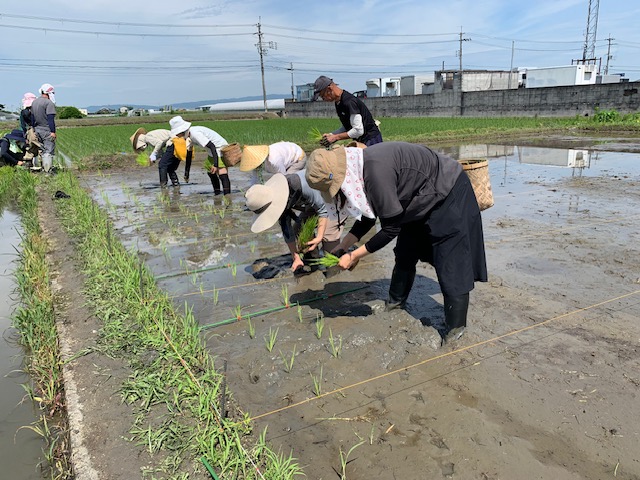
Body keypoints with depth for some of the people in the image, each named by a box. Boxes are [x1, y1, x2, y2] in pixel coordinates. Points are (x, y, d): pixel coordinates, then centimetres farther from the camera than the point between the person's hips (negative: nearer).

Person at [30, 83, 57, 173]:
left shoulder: (34, 102, 15)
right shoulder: (49, 103, -12)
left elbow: (32, 118, 18)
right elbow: (50, 119, -17)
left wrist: (34, 129, 23)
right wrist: (53, 131, -16)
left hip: (37, 130, 8)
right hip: (47, 130, -8)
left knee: (41, 150, 15)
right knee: (49, 151, -5)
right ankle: (48, 171, -6)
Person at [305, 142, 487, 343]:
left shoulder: (375, 171, -36)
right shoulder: (360, 168, -7)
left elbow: (391, 229, -28)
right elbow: (369, 216, 7)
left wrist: (353, 256, -20)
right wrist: (342, 247, 4)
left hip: (448, 196, -9)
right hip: (422, 198, 9)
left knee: (450, 266, -7)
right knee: (405, 254, 16)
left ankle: (454, 331, 5)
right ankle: (395, 304, 35)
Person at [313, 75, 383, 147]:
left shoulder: (349, 102, -22)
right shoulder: (338, 103, 9)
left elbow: (358, 130, -25)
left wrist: (335, 137, -20)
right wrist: (331, 135, 2)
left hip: (371, 140, -9)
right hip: (360, 141, 9)